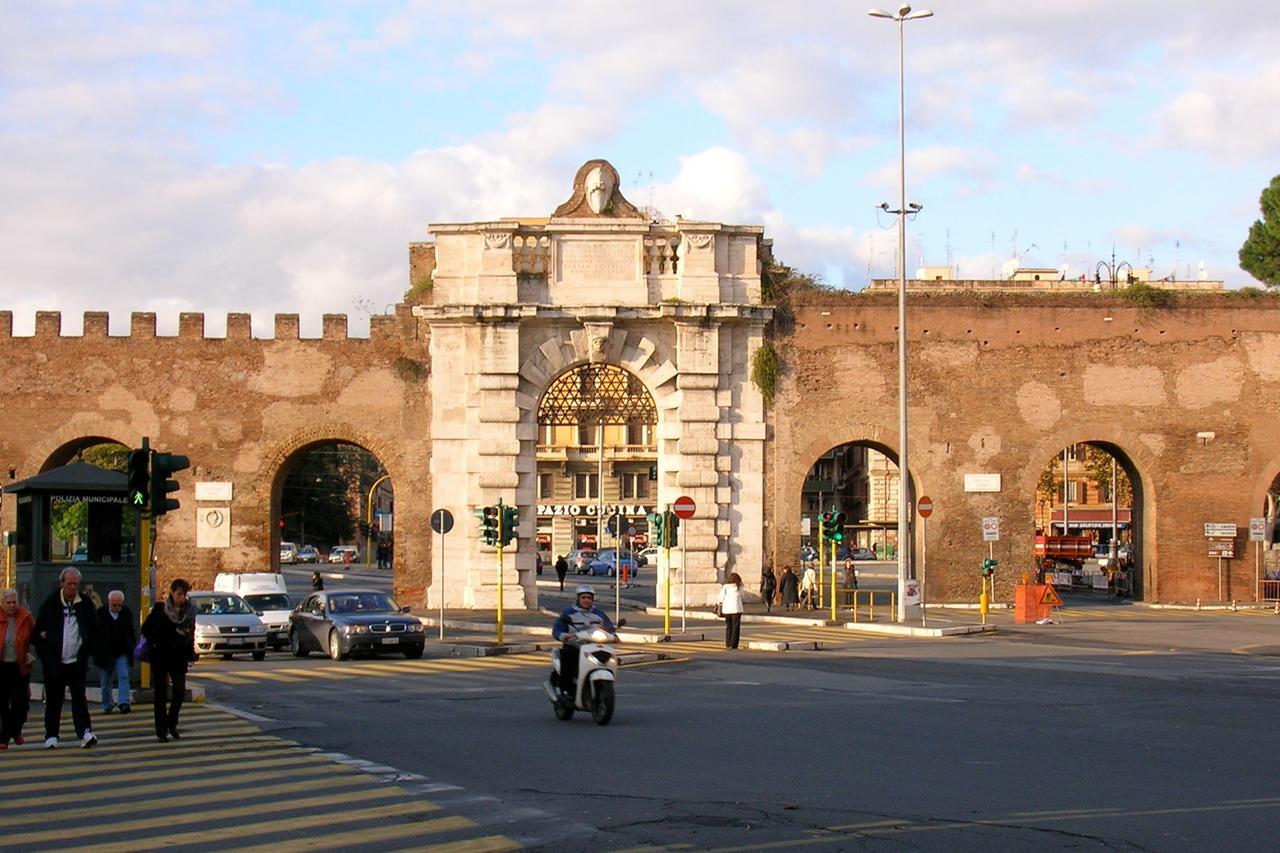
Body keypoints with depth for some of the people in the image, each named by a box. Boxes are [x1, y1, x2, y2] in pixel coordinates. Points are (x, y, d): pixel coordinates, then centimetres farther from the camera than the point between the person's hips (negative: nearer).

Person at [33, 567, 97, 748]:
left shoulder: (85, 603, 3)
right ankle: (51, 736, 15)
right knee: (53, 700, 7)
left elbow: (94, 628, 14)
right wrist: (44, 651, -2)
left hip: (77, 661, 0)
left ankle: (85, 733, -14)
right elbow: (38, 629, 5)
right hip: (54, 662, 0)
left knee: (79, 697, -8)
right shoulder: (51, 602, -1)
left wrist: (87, 649, 4)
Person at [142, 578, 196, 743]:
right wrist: (153, 644, -2)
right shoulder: (160, 609, -7)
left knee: (180, 693, -3)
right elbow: (146, 629, 1)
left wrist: (190, 653, 6)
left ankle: (171, 724, 18)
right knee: (161, 695, 0)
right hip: (160, 657, -3)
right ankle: (161, 731, 6)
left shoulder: (189, 612, 2)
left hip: (178, 657, 3)